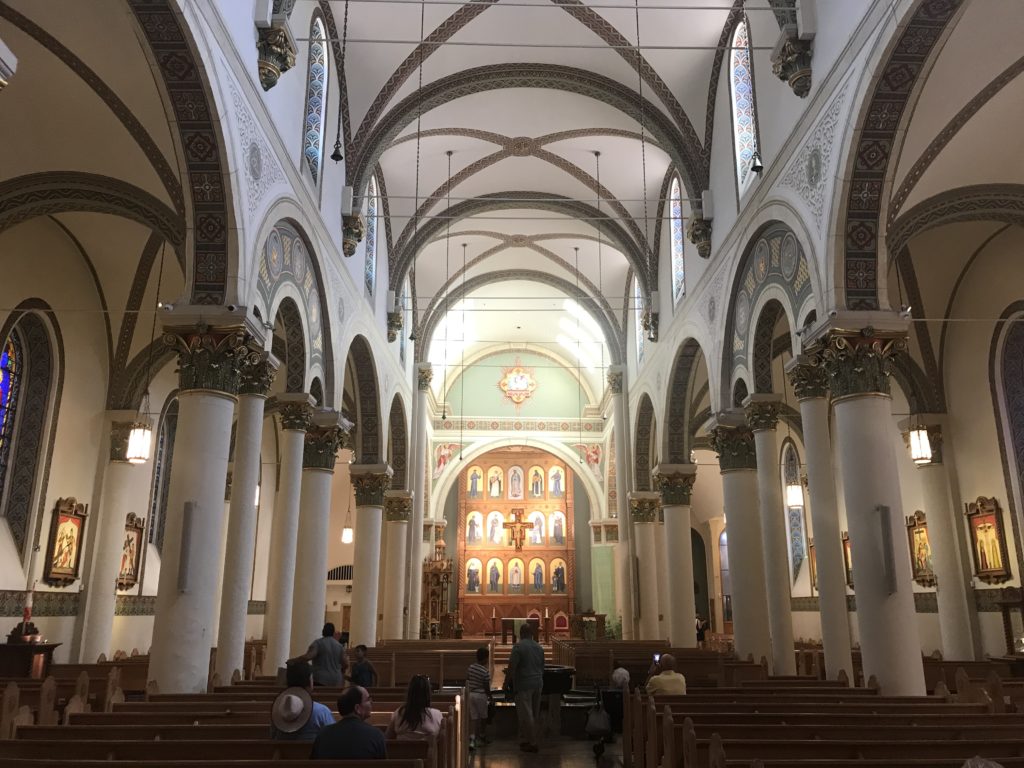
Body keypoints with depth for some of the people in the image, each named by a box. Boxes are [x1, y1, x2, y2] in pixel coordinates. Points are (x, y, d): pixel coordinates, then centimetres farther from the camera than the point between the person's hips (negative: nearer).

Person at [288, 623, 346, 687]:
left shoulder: (318, 643, -4)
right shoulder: (339, 646, 8)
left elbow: (308, 656, -18)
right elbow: (345, 664, 7)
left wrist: (292, 660, -5)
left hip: (321, 680, -4)